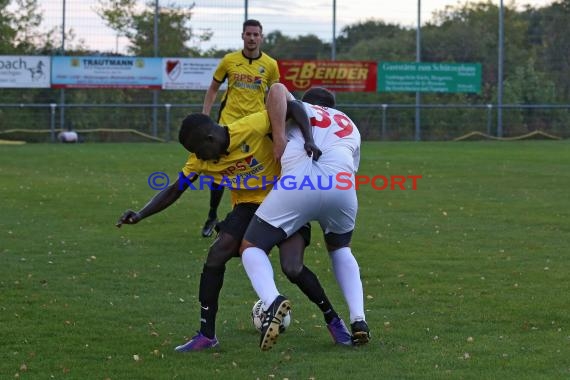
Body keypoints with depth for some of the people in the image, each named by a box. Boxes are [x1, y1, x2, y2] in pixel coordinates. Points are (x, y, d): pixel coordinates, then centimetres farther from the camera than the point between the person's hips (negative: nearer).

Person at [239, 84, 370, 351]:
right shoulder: (350, 126, 37)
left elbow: (278, 88, 8)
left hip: (298, 183, -3)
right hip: (342, 185, 3)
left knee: (251, 247, 12)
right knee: (340, 248, 33)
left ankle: (272, 301, -21)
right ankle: (358, 319, 13)